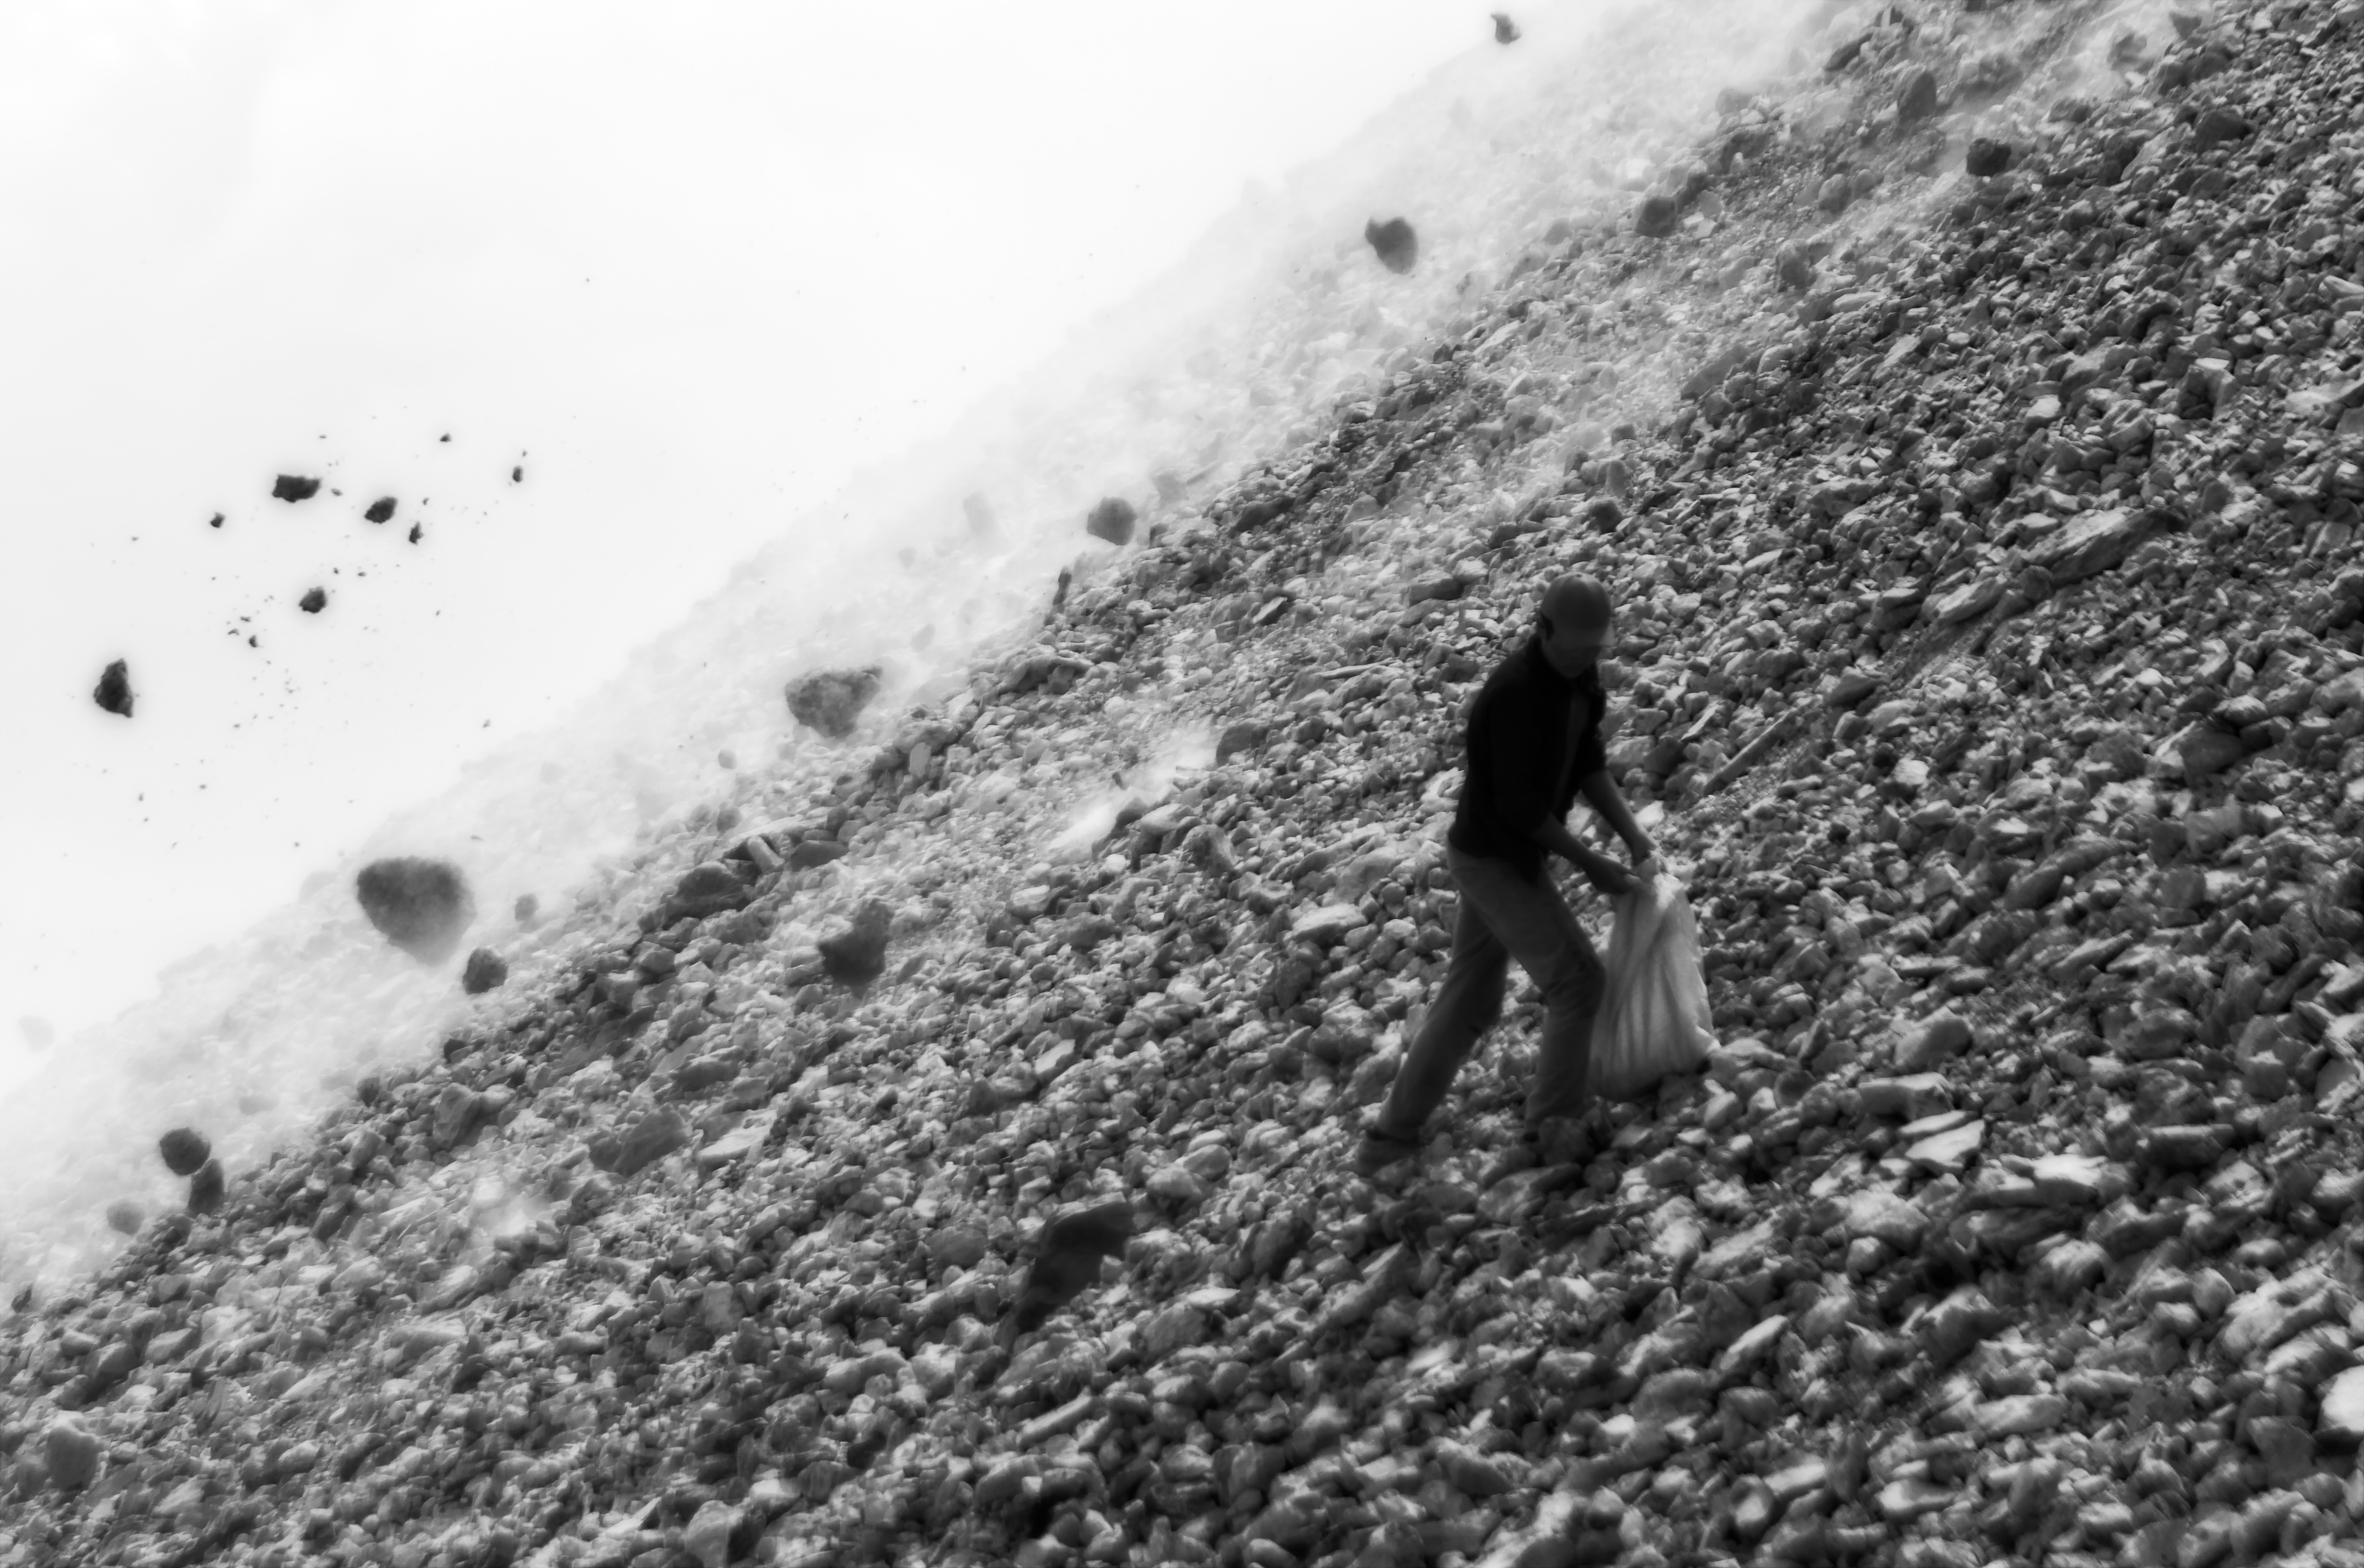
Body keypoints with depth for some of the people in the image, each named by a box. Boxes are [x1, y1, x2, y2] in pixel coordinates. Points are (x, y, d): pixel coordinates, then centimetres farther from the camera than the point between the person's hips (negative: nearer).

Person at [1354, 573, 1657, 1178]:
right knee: (1577, 978, -4)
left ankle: (1392, 1138, 22)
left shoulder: (1577, 675, 0)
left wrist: (1632, 833, -3)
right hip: (1495, 861, -9)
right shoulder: (1515, 692, -28)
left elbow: (1588, 763, 9)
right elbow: (1520, 805, -25)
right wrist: (1590, 864, -18)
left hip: (1510, 856, 9)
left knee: (1469, 1003, 15)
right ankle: (1556, 1124, 10)